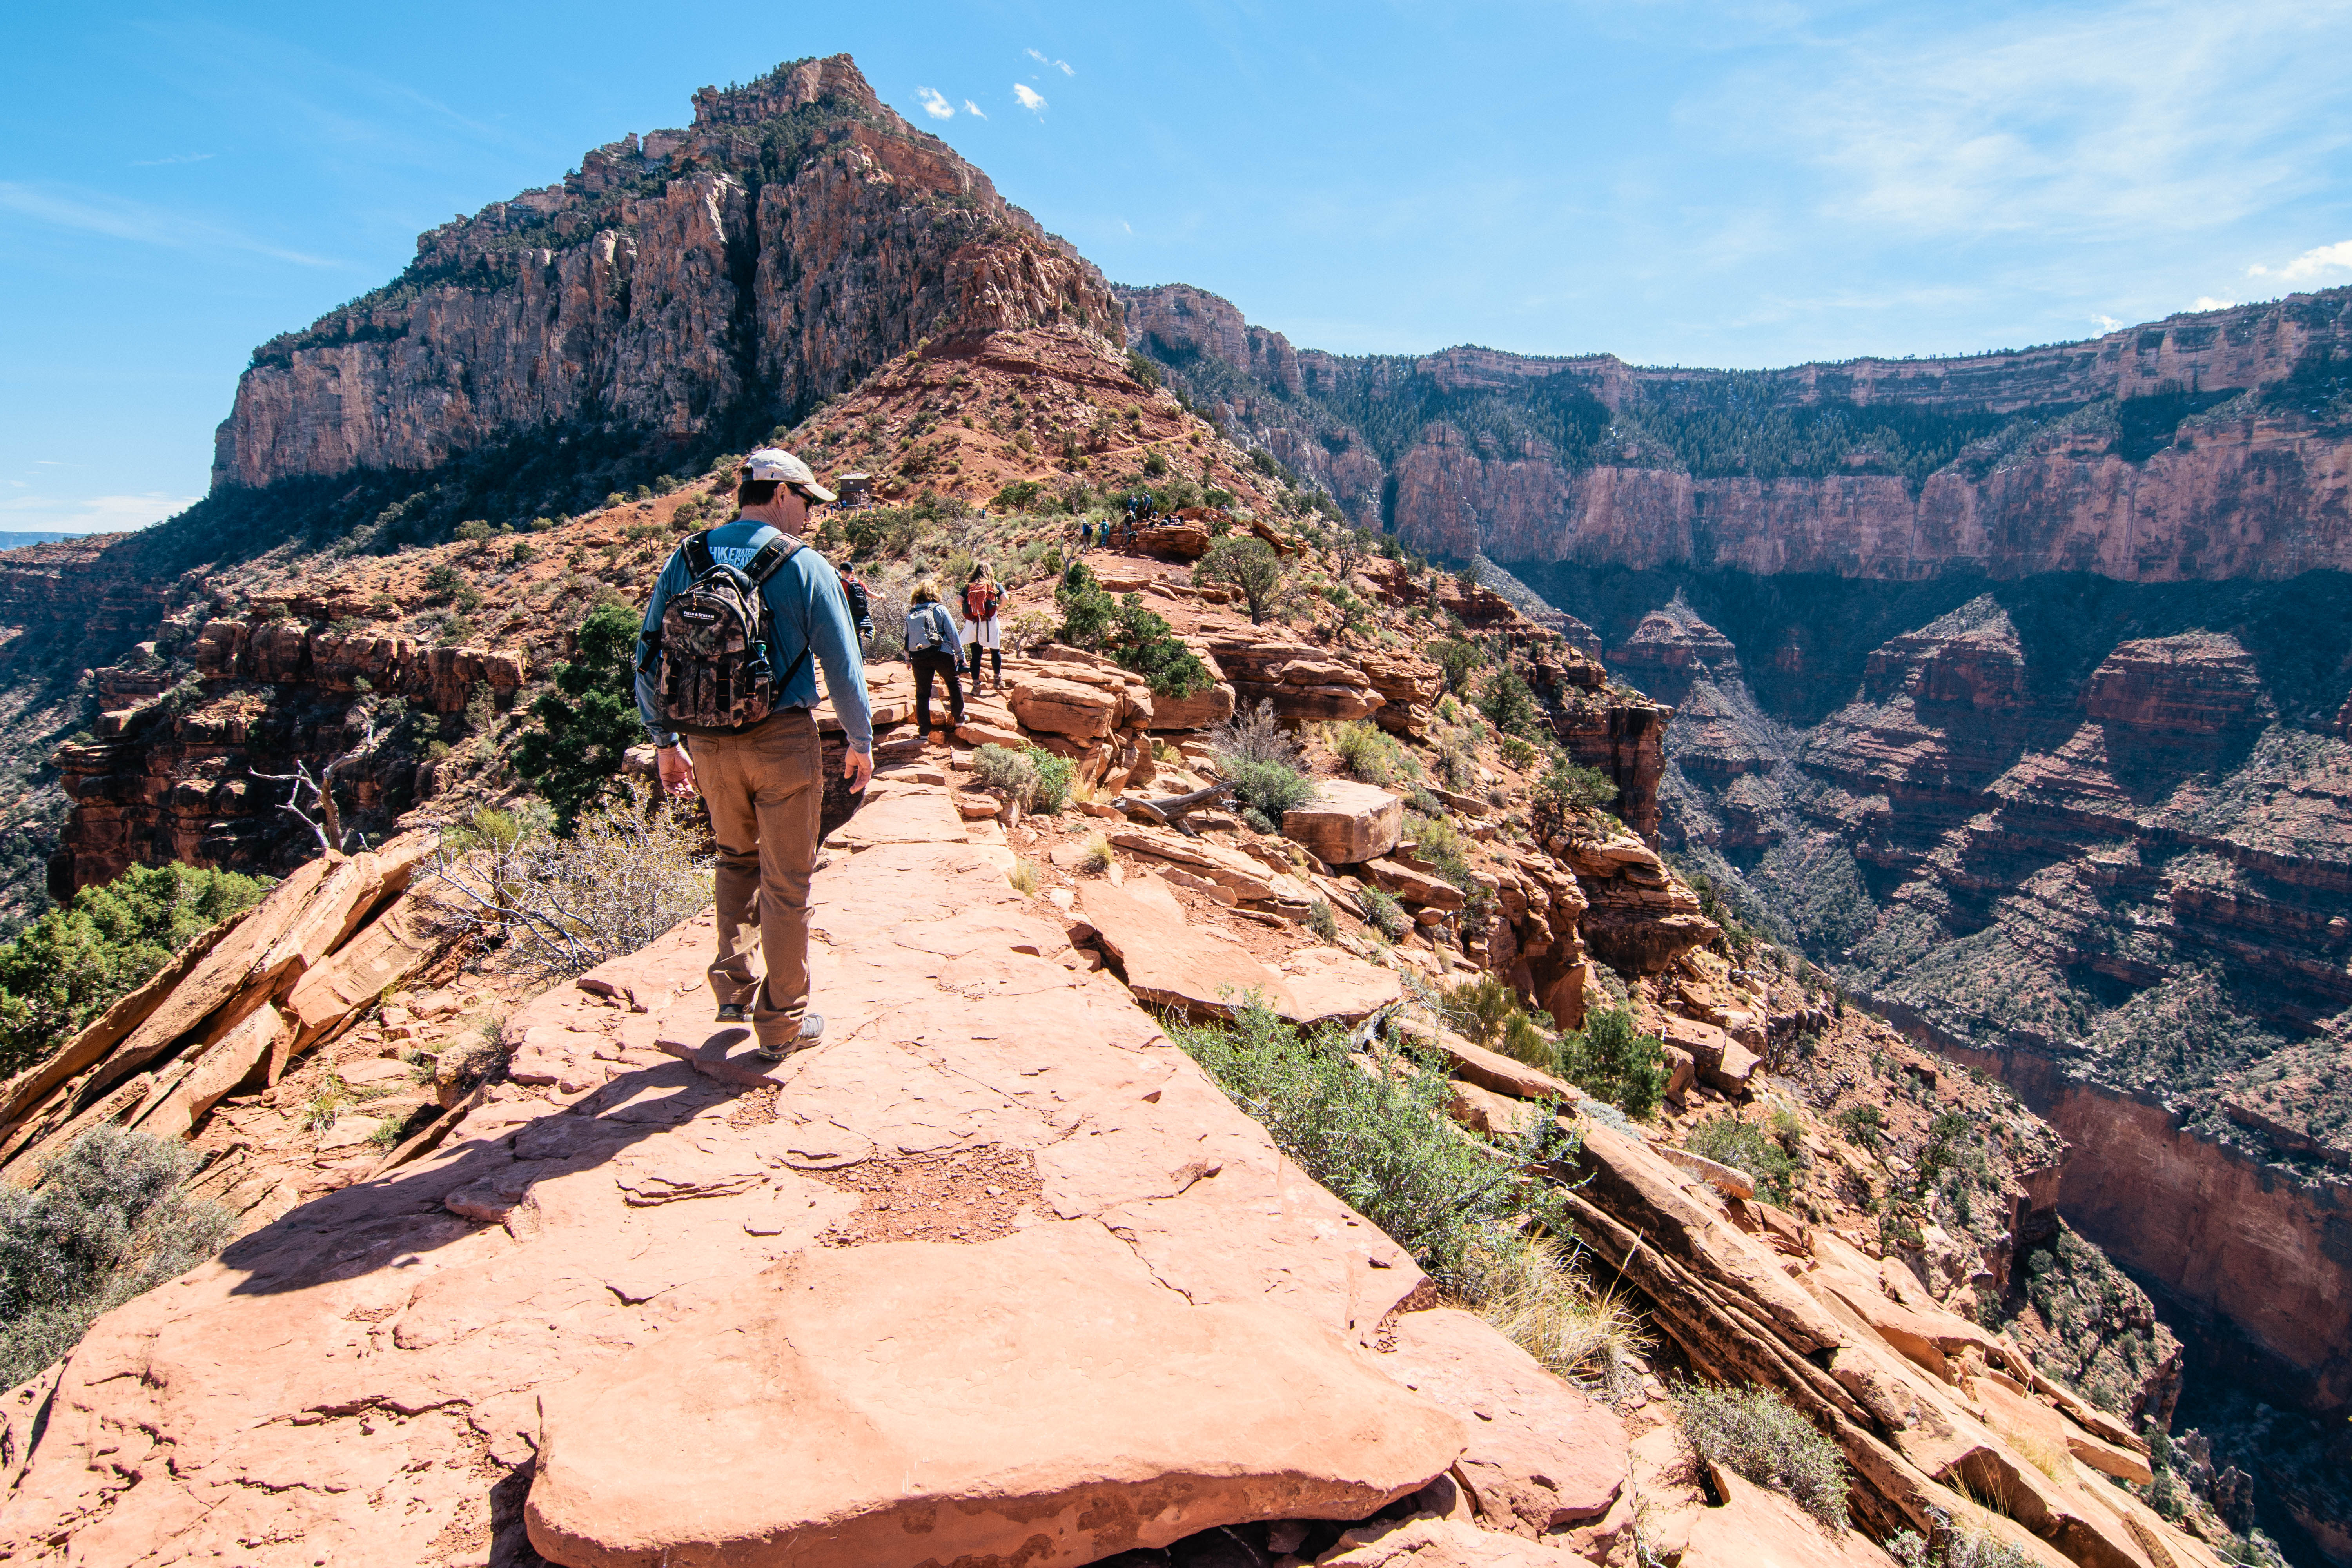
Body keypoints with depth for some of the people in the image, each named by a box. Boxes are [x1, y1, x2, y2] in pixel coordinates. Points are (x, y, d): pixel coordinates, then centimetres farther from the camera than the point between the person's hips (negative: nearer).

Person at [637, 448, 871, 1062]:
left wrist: (665, 741, 16)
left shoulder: (685, 559, 5)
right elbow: (843, 665, -6)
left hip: (709, 743, 4)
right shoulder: (805, 568, -8)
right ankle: (781, 1022, 18)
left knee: (736, 858, 26)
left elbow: (648, 659, 8)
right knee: (785, 882, 7)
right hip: (784, 741, -4)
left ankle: (733, 986, 26)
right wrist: (861, 741, 7)